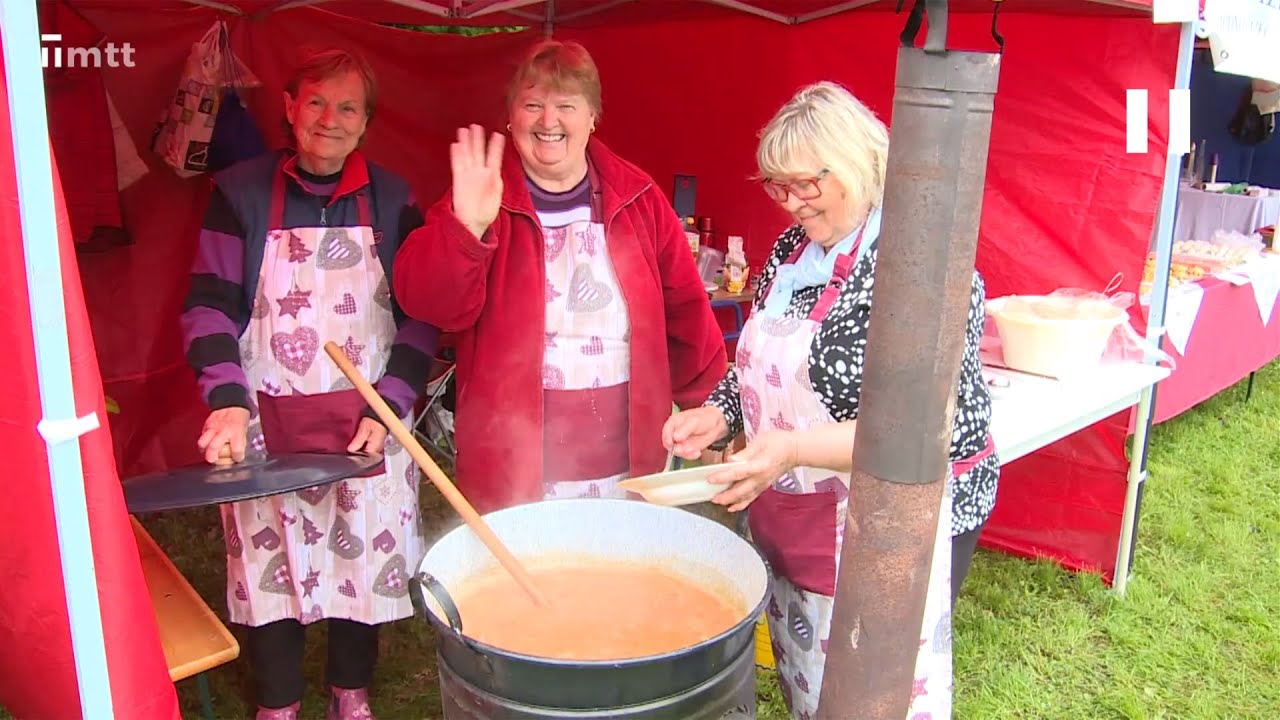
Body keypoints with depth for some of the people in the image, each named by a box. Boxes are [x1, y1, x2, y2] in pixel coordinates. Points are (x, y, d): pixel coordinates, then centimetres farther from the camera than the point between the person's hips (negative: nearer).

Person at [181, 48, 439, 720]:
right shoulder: (240, 192, 0)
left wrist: (389, 405, -7)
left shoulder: (391, 200, 3)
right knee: (270, 564, 7)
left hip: (367, 421, 1)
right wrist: (227, 401, -16)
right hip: (266, 423, -1)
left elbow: (421, 314, 3)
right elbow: (210, 304, -2)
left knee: (363, 558, 10)